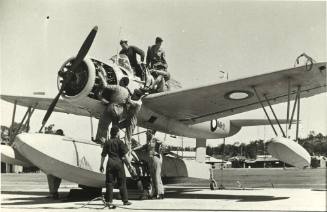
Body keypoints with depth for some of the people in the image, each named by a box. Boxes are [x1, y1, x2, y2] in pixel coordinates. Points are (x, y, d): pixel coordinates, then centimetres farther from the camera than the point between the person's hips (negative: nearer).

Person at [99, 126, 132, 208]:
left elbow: (103, 155, 6)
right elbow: (125, 153, -10)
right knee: (122, 182, 7)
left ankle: (109, 201, 2)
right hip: (119, 163, -2)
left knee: (109, 182, 5)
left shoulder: (107, 142, 6)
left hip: (110, 163, 2)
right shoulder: (119, 142, -3)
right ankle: (125, 200, 12)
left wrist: (101, 165, 11)